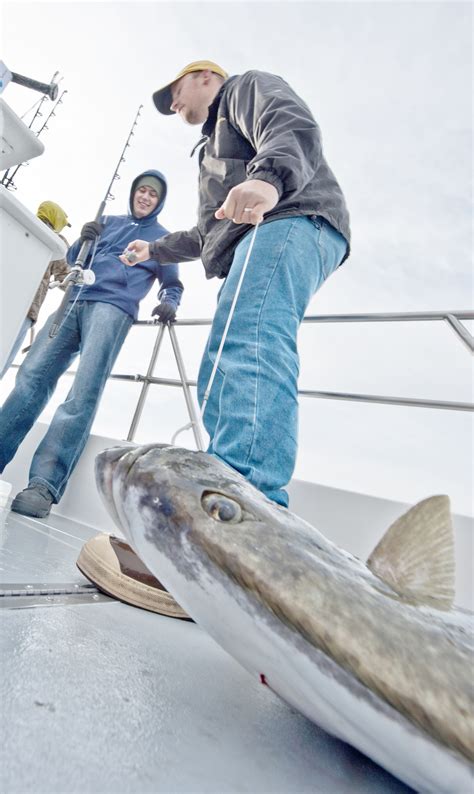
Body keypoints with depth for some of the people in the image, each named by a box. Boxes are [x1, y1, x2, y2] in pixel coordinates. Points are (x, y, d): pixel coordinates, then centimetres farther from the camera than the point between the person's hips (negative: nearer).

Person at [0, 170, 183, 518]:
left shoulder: (163, 237, 20)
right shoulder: (111, 222, 28)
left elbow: (173, 284, 16)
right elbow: (74, 261, 26)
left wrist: (169, 303, -7)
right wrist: (82, 241, 3)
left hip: (114, 308, -4)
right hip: (75, 302, 5)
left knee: (84, 393, -22)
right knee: (32, 377, -10)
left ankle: (44, 485, -26)